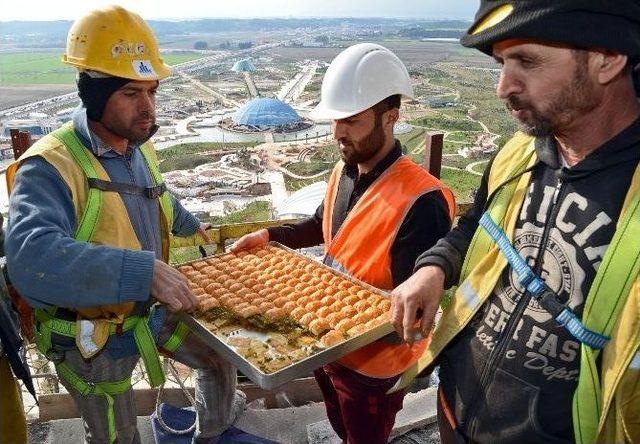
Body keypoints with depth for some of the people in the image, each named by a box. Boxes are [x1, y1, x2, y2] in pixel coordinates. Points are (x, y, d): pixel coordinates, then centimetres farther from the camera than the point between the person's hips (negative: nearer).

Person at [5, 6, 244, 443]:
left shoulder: (140, 149, -1)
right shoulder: (51, 166, -28)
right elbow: (32, 257, -45)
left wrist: (191, 225, 36)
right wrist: (144, 271, -50)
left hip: (152, 310, 8)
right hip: (93, 341, -7)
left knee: (221, 356, 24)